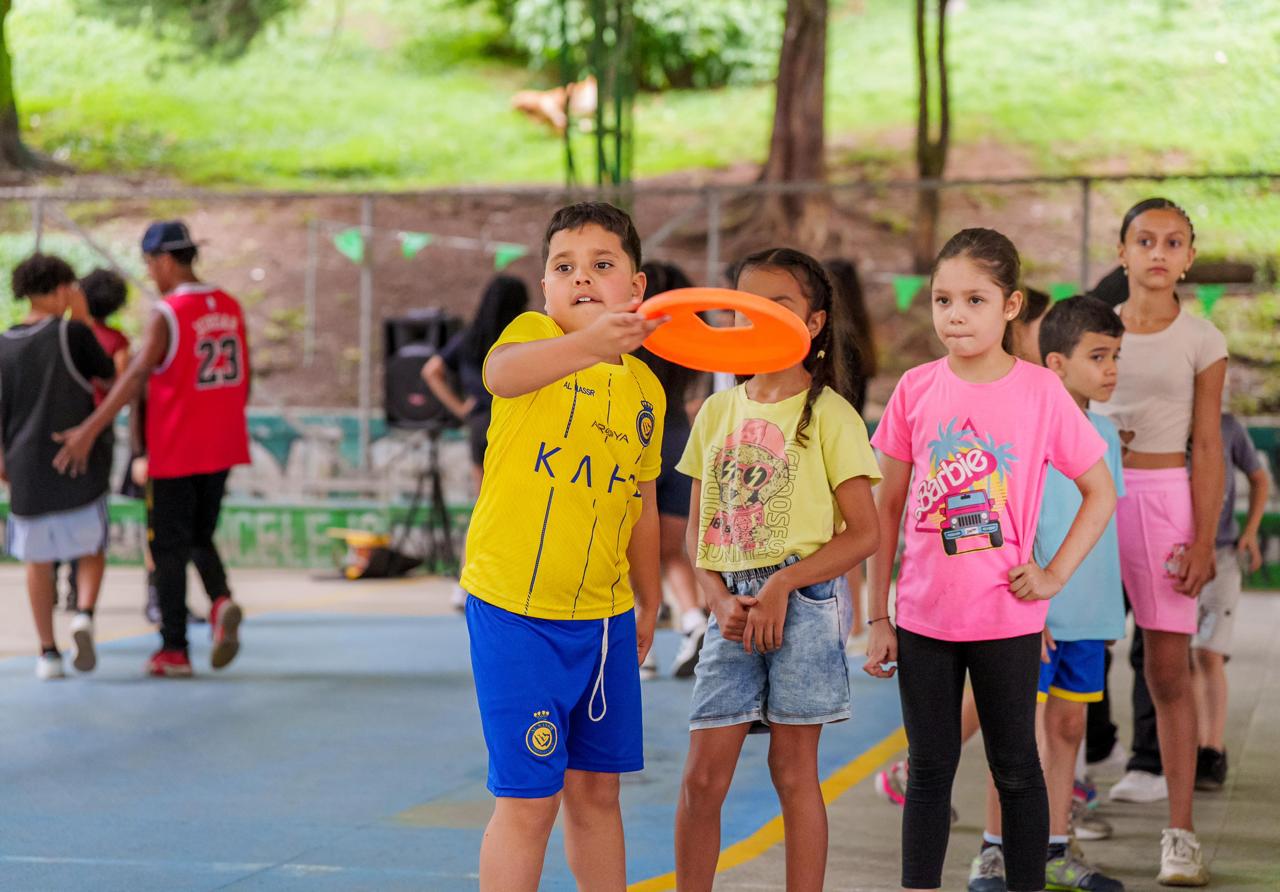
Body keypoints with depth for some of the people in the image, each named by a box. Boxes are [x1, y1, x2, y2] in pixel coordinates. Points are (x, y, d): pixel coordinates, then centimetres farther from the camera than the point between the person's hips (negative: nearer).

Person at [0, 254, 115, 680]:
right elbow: (107, 375, 7)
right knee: (92, 548, 15)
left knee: (38, 559, 15)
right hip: (80, 467, -3)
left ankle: (48, 652, 13)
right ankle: (85, 613, -12)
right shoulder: (72, 333, -8)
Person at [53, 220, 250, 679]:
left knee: (170, 548, 5)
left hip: (176, 452, -6)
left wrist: (89, 430, -27)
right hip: (221, 448, 6)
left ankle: (174, 650, 7)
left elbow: (136, 375, -24)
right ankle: (221, 600, -9)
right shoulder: (230, 307, 6)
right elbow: (244, 379, 12)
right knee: (200, 537, 19)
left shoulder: (166, 314, -14)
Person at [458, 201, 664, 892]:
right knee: (528, 799, -4)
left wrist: (648, 603, 24)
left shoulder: (645, 389, 8)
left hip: (606, 615, 6)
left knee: (595, 788, 14)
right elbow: (502, 374, -36)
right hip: (516, 608, -6)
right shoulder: (533, 335, -10)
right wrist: (590, 344, -54)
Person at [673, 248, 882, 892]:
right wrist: (720, 599, -5)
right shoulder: (718, 411, 11)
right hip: (732, 606, 4)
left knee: (794, 772, 2)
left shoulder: (828, 414, -3)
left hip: (801, 604, -4)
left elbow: (863, 533, -6)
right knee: (702, 775, 1)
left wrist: (782, 585, -15)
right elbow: (697, 529, 12)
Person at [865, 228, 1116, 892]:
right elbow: (887, 508, 4)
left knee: (1016, 768, 9)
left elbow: (1101, 493, 1)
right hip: (924, 616, 2)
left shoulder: (1041, 393, -7)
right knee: (929, 772, 9)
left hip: (1006, 618, -2)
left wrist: (1055, 575, -8)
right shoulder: (916, 389, -2)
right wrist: (877, 618, 3)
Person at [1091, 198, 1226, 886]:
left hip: (1165, 499, -2)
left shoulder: (1201, 341, 2)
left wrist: (1203, 540, -6)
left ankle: (1180, 835, 1)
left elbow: (1207, 447, 1)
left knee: (1168, 670, -2)